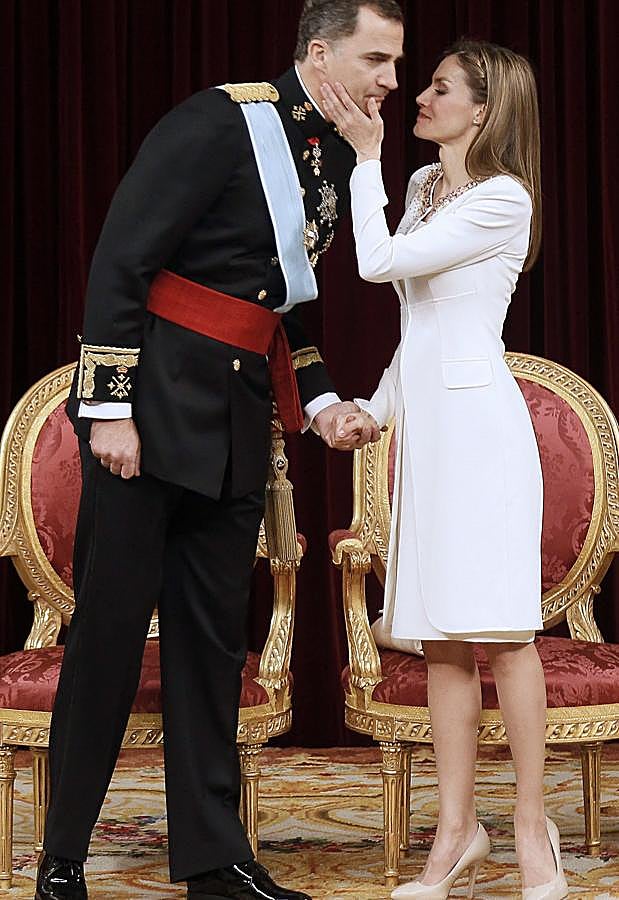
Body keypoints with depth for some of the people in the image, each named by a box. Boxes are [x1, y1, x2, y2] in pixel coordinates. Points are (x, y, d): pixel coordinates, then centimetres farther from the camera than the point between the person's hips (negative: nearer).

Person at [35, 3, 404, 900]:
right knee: (111, 625, -2)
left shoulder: (337, 155, 10)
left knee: (215, 633, 10)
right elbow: (120, 260, -15)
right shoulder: (219, 122, -13)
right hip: (154, 396, -7)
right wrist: (110, 407, -18)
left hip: (238, 417, 7)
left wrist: (318, 397, 10)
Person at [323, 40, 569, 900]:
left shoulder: (503, 199, -10)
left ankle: (532, 828, 1)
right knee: (443, 639, 7)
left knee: (498, 631, -7)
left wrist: (366, 157, -7)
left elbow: (380, 261, -15)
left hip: (477, 423, -8)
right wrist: (378, 408, 15)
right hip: (425, 426, 8)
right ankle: (458, 830, 11)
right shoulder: (423, 184, 16)